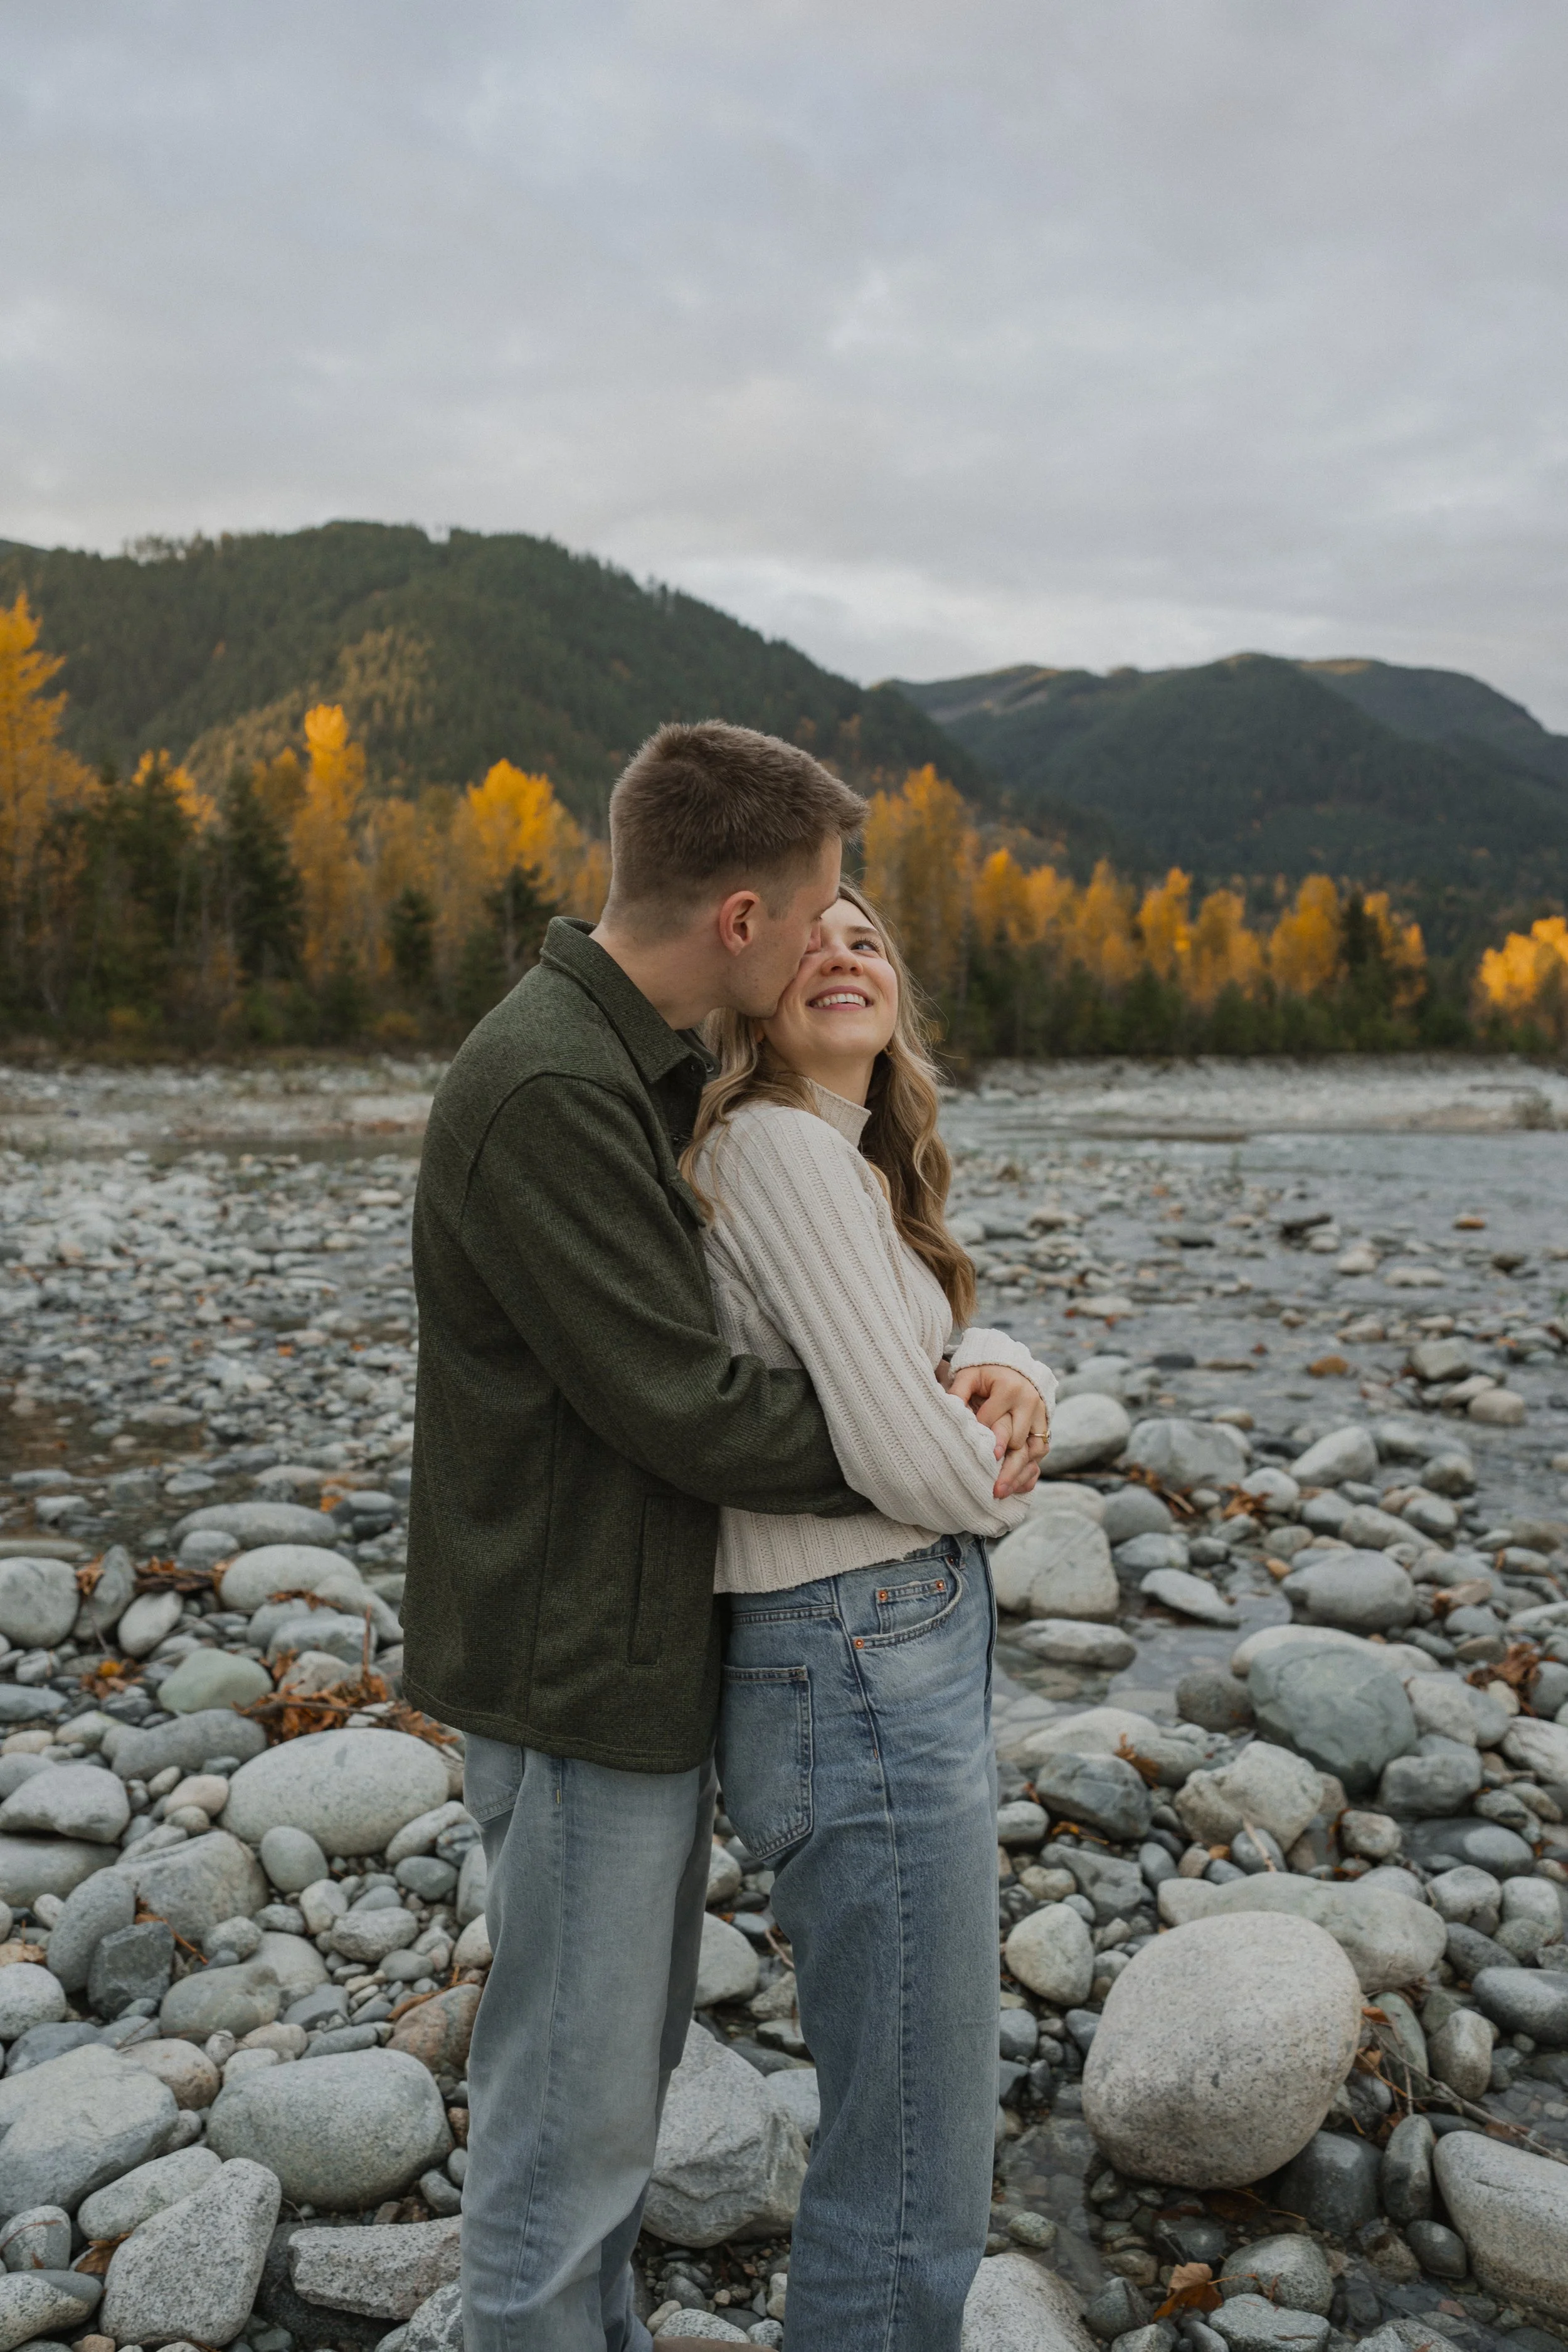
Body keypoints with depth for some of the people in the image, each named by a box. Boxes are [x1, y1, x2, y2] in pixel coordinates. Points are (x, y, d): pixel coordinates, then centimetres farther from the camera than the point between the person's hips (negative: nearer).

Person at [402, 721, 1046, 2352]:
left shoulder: (644, 1069, 8)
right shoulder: (545, 1090, -25)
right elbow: (680, 1402, -25)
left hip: (648, 1643, 10)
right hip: (577, 1671, -10)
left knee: (632, 2046, 25)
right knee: (573, 2101, 8)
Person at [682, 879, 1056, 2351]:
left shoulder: (851, 1161, 13)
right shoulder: (780, 1146, -17)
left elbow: (939, 1338, 16)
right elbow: (901, 1454, -23)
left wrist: (1005, 1371, -7)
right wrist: (995, 1492, -1)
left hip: (911, 1646, 10)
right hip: (864, 1678, -10)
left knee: (903, 2117, 25)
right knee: (913, 2179, 5)